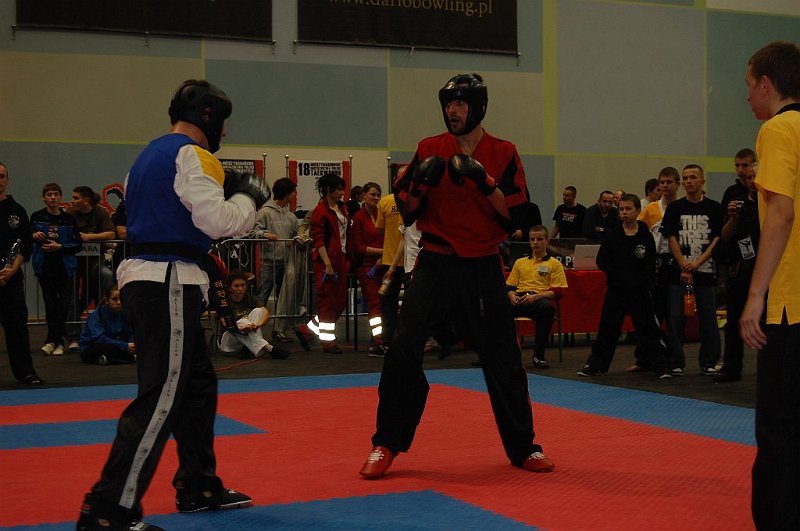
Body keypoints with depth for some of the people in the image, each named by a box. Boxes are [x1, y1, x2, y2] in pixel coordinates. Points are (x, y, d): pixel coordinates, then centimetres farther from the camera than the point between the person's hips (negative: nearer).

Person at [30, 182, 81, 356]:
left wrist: (59, 247, -12)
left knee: (64, 304, -3)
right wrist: (34, 236, -9)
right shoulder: (37, 217, 3)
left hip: (65, 267, 0)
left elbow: (77, 245, 2)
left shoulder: (69, 219, 2)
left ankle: (52, 340, 10)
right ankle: (58, 340, 13)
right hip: (45, 267, 0)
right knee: (50, 305, 2)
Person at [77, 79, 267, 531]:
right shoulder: (191, 156, -11)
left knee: (198, 385, 20)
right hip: (170, 284, -11)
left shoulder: (150, 156, 20)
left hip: (144, 278, 11)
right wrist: (247, 198, 1)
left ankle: (199, 487, 31)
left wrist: (227, 193, 20)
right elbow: (218, 221, -18)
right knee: (161, 398, -11)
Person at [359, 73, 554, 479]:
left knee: (503, 359, 6)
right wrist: (421, 183, -14)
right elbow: (406, 213, 5)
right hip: (435, 264, 0)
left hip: (482, 269, 0)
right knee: (403, 350, -11)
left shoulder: (503, 154, 1)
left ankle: (523, 447, 22)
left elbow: (515, 217, -5)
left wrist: (484, 182, -18)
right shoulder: (429, 150, 3)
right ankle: (386, 445, 2)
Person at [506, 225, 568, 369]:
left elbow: (558, 292, 4)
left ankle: (539, 355, -31)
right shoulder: (520, 263, 27)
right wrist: (512, 296, -3)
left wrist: (536, 296, -12)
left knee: (547, 308, -41)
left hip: (539, 299, -3)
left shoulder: (554, 264, 15)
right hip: (519, 300, 3)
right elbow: (509, 286, 22)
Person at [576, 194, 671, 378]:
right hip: (616, 289, 1)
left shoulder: (646, 237, -1)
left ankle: (659, 365, 7)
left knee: (647, 328, 0)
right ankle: (595, 365, 14)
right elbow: (601, 260, 2)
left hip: (640, 291, -1)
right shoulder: (613, 236, 2)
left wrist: (640, 279, -14)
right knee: (608, 328, 6)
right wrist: (615, 275, -9)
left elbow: (651, 265, -1)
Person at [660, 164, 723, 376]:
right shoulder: (675, 207, 7)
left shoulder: (713, 208, 4)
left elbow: (717, 240, -1)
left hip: (706, 270, 0)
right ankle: (676, 363, 6)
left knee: (708, 318, 1)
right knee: (675, 317, -2)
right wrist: (684, 267, -9)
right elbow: (672, 239, 2)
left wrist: (697, 263, -13)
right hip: (678, 270, 1)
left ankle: (709, 362, 12)